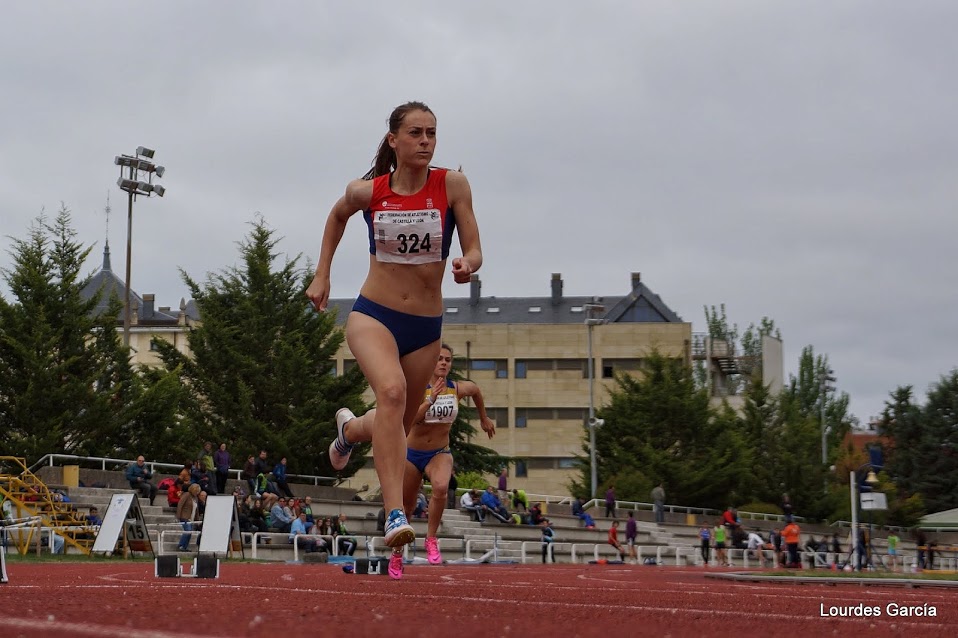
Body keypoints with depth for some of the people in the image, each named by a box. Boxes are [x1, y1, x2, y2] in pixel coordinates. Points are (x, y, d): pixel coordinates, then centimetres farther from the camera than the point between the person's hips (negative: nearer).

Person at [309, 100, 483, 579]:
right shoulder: (367, 192, -4)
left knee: (400, 423, 17)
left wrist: (467, 266, -27)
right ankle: (395, 515, -37)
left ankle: (350, 430, 55)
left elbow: (474, 252, -4)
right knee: (392, 391, -32)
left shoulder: (452, 186, -7)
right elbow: (337, 217, 19)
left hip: (425, 327, 2)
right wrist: (322, 276, 15)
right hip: (373, 315, -2)